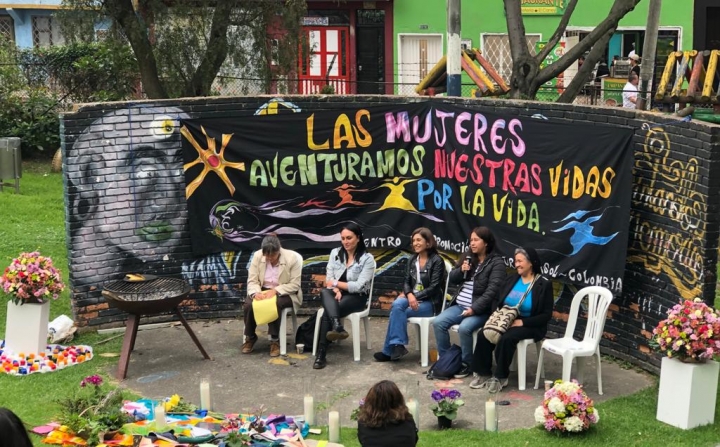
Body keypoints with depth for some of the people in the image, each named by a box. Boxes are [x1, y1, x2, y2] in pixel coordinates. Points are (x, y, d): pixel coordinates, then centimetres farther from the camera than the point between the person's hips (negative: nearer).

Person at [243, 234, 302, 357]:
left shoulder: (292, 257, -17)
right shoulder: (257, 256, -7)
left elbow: (295, 285, -16)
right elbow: (252, 281, -5)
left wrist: (275, 291, -29)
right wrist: (255, 293, -28)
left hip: (284, 292, -3)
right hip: (262, 291, 3)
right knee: (248, 305, -27)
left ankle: (275, 340, -18)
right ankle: (250, 337, -1)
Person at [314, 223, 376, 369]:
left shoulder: (367, 259, -7)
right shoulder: (335, 253, 8)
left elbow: (358, 286, -14)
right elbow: (329, 279, 3)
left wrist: (336, 283, -8)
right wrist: (336, 290, -18)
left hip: (356, 297, -4)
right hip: (337, 294, 4)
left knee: (327, 312, -33)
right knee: (325, 292, -36)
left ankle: (321, 355, -32)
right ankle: (337, 327, -56)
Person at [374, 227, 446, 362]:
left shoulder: (437, 261, -8)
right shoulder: (412, 260, 12)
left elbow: (434, 287, -14)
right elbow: (407, 282, 7)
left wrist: (415, 296, -20)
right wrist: (410, 295, -15)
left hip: (429, 302, -5)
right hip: (412, 297, 5)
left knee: (397, 311, -26)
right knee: (397, 305, -29)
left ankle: (389, 350, -18)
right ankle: (397, 346, -28)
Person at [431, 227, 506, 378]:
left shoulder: (497, 263, -8)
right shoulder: (468, 256, 12)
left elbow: (492, 291, -17)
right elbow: (452, 279, 14)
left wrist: (474, 309, -23)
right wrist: (461, 270, -8)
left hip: (481, 310, -6)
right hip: (460, 305, 6)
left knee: (464, 328, -32)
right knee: (438, 322, -15)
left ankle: (467, 364, -11)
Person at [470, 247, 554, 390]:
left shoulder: (544, 285, -6)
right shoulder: (511, 279, 10)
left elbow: (546, 315, -10)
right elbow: (497, 301, 14)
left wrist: (522, 322, -20)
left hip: (529, 326, -5)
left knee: (506, 338, -34)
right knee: (483, 335, -22)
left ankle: (501, 376, -18)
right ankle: (483, 373, -11)